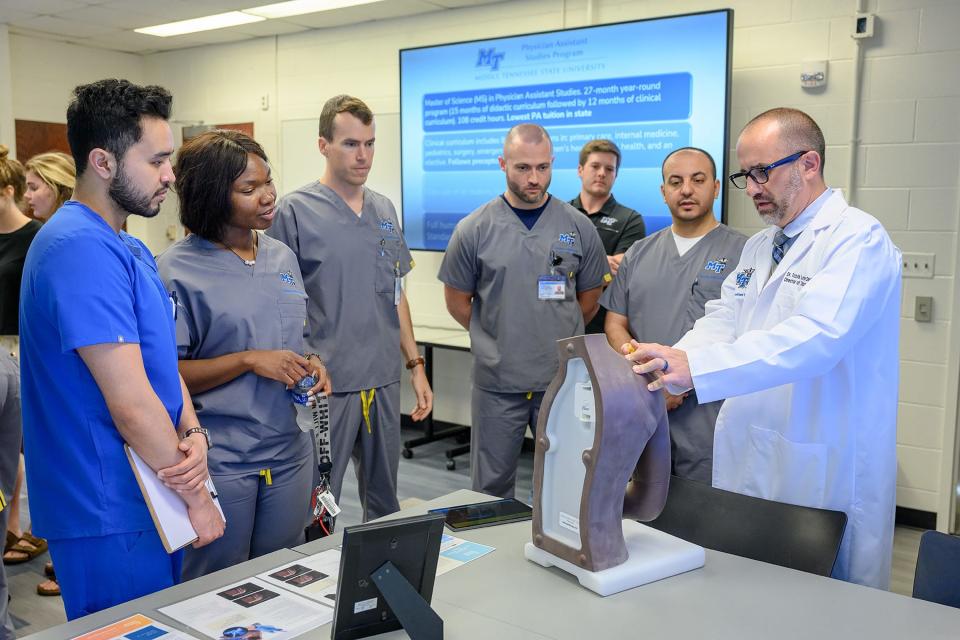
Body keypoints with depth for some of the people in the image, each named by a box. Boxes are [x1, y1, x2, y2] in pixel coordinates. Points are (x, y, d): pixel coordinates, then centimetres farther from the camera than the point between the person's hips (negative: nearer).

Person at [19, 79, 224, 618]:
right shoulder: (83, 249, -22)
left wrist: (193, 434, -9)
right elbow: (130, 402, -24)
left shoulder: (131, 248, 10)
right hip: (112, 516, -9)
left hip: (154, 502, 9)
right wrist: (198, 497, -13)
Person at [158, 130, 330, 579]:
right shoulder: (177, 271, -12)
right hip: (218, 460, -5)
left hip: (289, 452, 6)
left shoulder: (283, 257, 8)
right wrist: (249, 361, -20)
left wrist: (308, 363, -2)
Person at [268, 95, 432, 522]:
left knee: (385, 505, 17)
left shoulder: (384, 210, 9)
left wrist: (415, 365, 12)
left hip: (384, 382, 6)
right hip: (326, 386, -5)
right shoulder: (295, 211, -8)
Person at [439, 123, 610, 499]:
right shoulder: (473, 230, -4)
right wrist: (496, 340, 6)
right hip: (497, 383, -1)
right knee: (491, 487, 13)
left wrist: (558, 339, 10)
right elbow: (457, 301, 5)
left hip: (563, 380, 1)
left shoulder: (579, 227, 0)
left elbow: (589, 298, 10)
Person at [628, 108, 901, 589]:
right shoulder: (757, 247, 15)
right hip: (747, 459, 7)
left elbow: (815, 336, -28)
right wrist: (667, 363, -14)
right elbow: (721, 322, 7)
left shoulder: (858, 239, -13)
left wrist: (695, 368, -38)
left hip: (822, 472, -7)